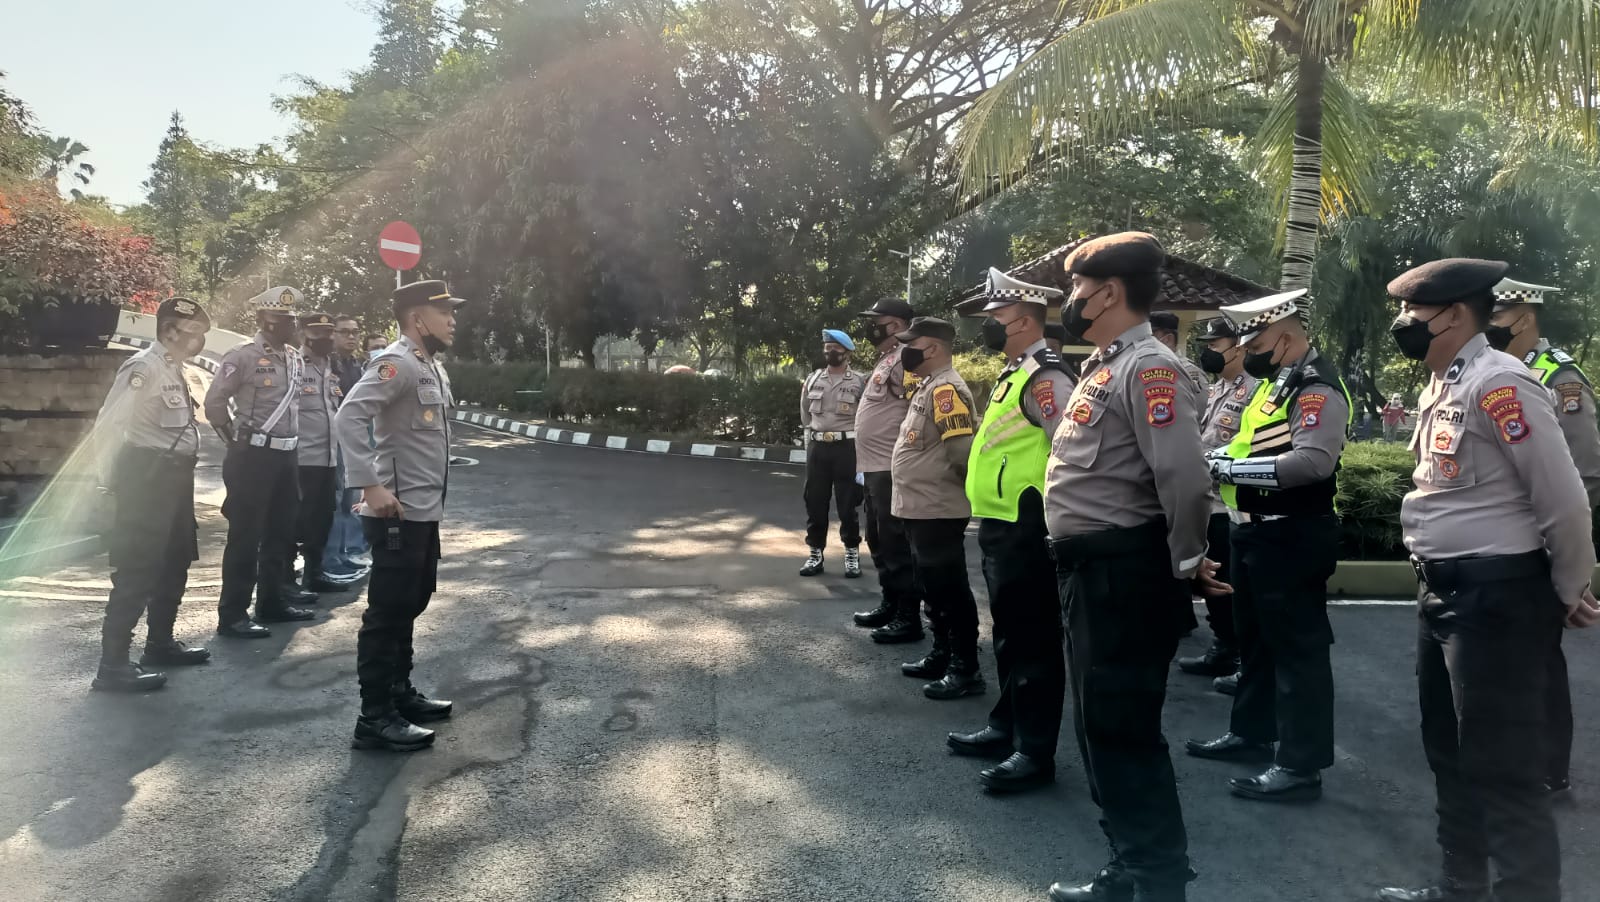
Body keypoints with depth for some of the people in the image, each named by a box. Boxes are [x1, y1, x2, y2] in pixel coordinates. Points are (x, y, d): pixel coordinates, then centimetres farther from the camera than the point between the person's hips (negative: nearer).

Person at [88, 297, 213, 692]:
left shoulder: (175, 369, 13)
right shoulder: (144, 367, -15)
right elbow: (108, 425, -19)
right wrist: (112, 482, -12)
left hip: (175, 476, 10)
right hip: (148, 477, -10)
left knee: (175, 563, 18)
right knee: (137, 570, -7)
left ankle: (160, 643, 33)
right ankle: (113, 665, -1)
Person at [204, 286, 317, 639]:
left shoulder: (295, 358, 11)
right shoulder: (243, 356, -12)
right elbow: (214, 403, -8)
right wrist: (237, 441, 0)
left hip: (286, 456, 8)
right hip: (253, 457, -7)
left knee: (280, 534, 14)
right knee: (245, 537, -3)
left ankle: (272, 602, 27)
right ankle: (232, 615, 4)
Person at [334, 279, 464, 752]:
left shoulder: (433, 367, 15)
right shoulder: (398, 363, -15)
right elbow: (348, 416, -26)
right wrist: (371, 486, -30)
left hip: (426, 511, 10)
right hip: (399, 512, -10)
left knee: (410, 604, 18)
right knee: (388, 611, -4)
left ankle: (399, 691, 31)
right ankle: (375, 717, 3)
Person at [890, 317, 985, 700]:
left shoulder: (946, 388, -18)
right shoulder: (928, 386, 15)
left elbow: (962, 449, -24)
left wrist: (965, 488, -9)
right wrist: (911, 494, 16)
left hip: (939, 510, -10)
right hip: (921, 507, 10)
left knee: (952, 590, -2)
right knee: (933, 588, 17)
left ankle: (966, 670, 6)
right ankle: (941, 656, 28)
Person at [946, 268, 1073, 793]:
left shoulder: (1044, 377, -16)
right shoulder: (1014, 373, 16)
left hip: (1026, 530, -10)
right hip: (1001, 527, 10)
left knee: (1033, 640, -1)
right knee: (1009, 635, 19)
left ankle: (1036, 752, 9)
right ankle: (1006, 728, 32)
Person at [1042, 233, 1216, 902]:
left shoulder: (1148, 368, -16)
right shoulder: (1102, 365, 15)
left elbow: (1184, 477, -25)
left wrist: (1185, 566, -14)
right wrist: (1081, 566, 16)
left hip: (1125, 575, -10)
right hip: (1091, 571, 10)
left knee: (1124, 731, -1)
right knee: (1100, 727, 17)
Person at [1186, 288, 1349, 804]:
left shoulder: (1317, 388, -17)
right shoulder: (1277, 382, 14)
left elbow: (1312, 461, -30)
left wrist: (1231, 468, -25)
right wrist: (1221, 456, 1)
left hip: (1290, 539, -10)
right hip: (1255, 533, 10)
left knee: (1298, 648, -1)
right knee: (1255, 640, 20)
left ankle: (1301, 766, 7)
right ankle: (1251, 733, 35)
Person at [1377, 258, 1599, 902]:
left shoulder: (1497, 383, -18)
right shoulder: (1440, 386, 12)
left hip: (1496, 598, -10)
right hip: (1444, 591, 10)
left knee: (1503, 768, 0)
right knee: (1451, 753, 20)